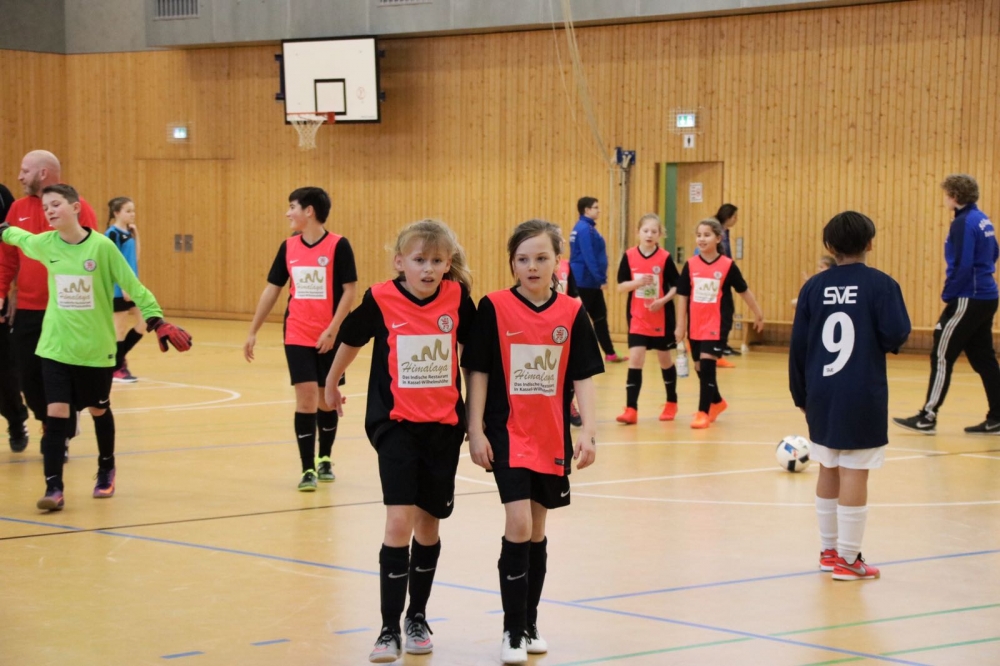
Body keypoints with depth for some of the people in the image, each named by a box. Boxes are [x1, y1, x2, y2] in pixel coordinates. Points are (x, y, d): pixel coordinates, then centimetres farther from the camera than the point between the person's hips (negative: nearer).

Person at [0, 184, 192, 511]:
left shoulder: (101, 246, -13)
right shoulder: (44, 243, -3)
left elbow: (133, 286, -8)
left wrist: (158, 321, -12)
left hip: (96, 347, -1)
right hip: (55, 347, 2)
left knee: (99, 410, 16)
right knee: (55, 413, -8)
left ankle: (107, 470, 39)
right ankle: (53, 488, -5)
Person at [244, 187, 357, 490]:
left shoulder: (338, 245, -8)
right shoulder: (288, 247, 4)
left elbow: (349, 290, -10)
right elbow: (271, 289, 11)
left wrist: (332, 330, -17)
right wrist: (253, 332, 10)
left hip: (329, 338, -2)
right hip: (297, 337, 2)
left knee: (326, 399, 11)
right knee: (306, 398, -8)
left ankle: (325, 459, 31)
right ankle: (308, 470, -4)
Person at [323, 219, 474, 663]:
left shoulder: (458, 298, -7)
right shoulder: (380, 300, -11)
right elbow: (351, 340, 8)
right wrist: (332, 384, 23)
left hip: (444, 426, 2)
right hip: (396, 425, -2)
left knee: (428, 523, 12)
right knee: (399, 520, -13)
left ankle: (417, 618, 29)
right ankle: (389, 629, -5)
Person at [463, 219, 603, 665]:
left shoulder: (571, 313, 0)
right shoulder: (495, 307, -6)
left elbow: (582, 377, 3)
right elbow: (478, 372, -4)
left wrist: (587, 431, -5)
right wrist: (476, 431, -8)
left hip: (552, 438, 3)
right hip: (507, 434, -3)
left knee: (537, 531, 12)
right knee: (519, 526, -13)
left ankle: (530, 624, 26)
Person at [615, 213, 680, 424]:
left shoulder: (665, 258, -8)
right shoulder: (629, 256, -3)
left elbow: (676, 286, -3)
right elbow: (621, 285, -2)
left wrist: (663, 300, -19)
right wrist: (638, 282, -20)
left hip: (661, 317, -1)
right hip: (637, 318, 1)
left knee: (664, 358, 12)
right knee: (635, 359, -8)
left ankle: (671, 402, 30)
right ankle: (631, 409, -8)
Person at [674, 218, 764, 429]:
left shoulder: (727, 265, -5)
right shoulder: (690, 265, 0)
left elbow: (744, 291, 7)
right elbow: (682, 296, 4)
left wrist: (758, 314, 16)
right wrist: (680, 325, 2)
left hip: (716, 325, -4)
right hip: (695, 326, 4)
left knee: (707, 365, -13)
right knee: (700, 368, 14)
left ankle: (703, 412, -4)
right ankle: (717, 402, 37)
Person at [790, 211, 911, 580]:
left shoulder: (814, 286, 4)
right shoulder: (880, 284, -8)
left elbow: (798, 345, 5)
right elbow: (896, 335, -14)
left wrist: (801, 394, 14)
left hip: (821, 393, 5)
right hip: (862, 395, -5)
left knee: (829, 470, 16)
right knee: (854, 474, -2)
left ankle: (829, 550, 25)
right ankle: (848, 559, 0)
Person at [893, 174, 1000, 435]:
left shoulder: (963, 223, -16)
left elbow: (961, 266, -20)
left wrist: (947, 295, -12)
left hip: (968, 300, -9)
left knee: (942, 356, -4)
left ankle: (928, 417, -2)